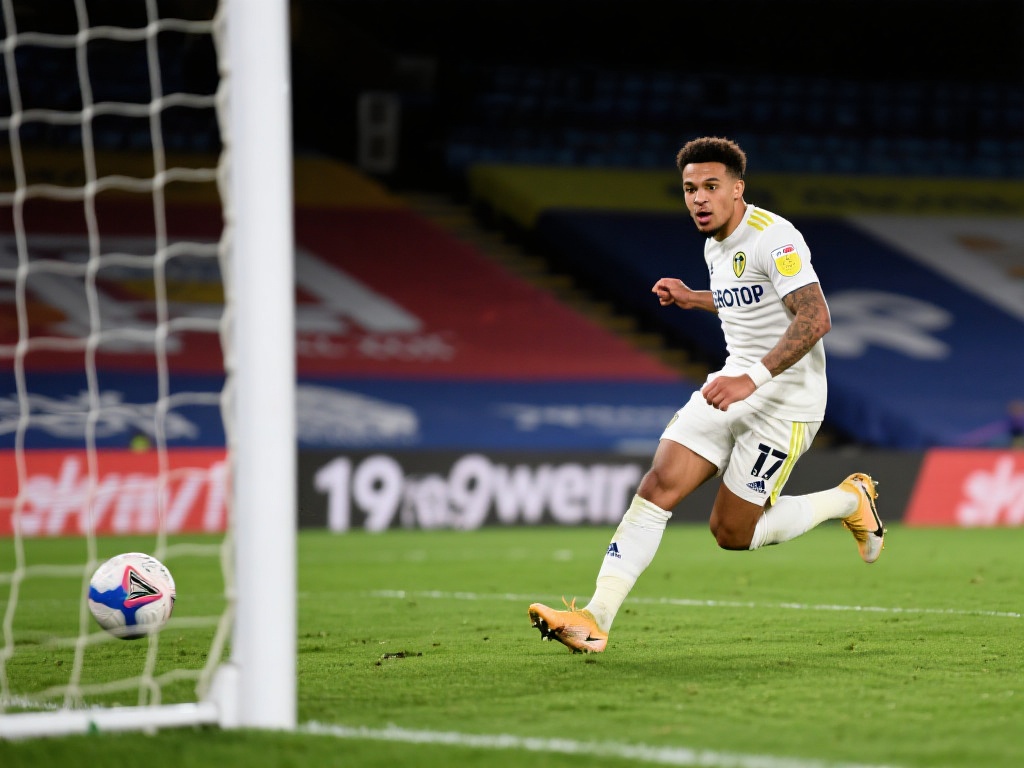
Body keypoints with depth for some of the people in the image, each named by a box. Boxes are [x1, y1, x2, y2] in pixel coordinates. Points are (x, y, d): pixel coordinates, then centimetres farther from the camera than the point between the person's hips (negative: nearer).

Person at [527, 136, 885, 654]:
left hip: (786, 401, -8)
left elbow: (815, 318, -28)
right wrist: (691, 298, 21)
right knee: (657, 487, -9)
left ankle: (849, 500, 21)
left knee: (731, 533, -2)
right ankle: (595, 619, -12)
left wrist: (752, 377, -35)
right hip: (733, 387, 8)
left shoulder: (772, 237, -18)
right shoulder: (714, 246, 11)